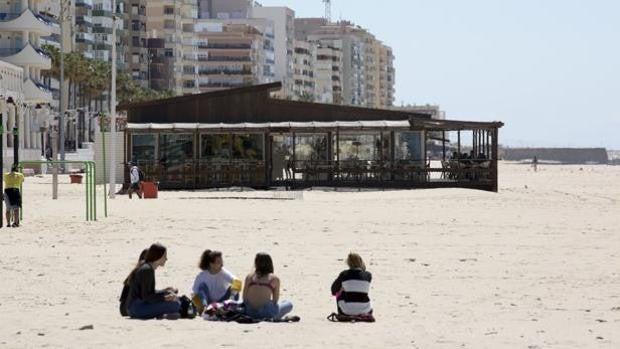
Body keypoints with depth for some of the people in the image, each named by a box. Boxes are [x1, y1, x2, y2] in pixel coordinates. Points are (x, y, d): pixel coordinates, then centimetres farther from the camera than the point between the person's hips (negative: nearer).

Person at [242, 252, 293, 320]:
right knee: (289, 304, 23)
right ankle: (273, 318, 4)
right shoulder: (274, 279, 5)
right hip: (266, 313, -3)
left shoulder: (249, 277, 10)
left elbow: (244, 297, 10)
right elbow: (275, 301, 9)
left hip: (249, 312, 3)